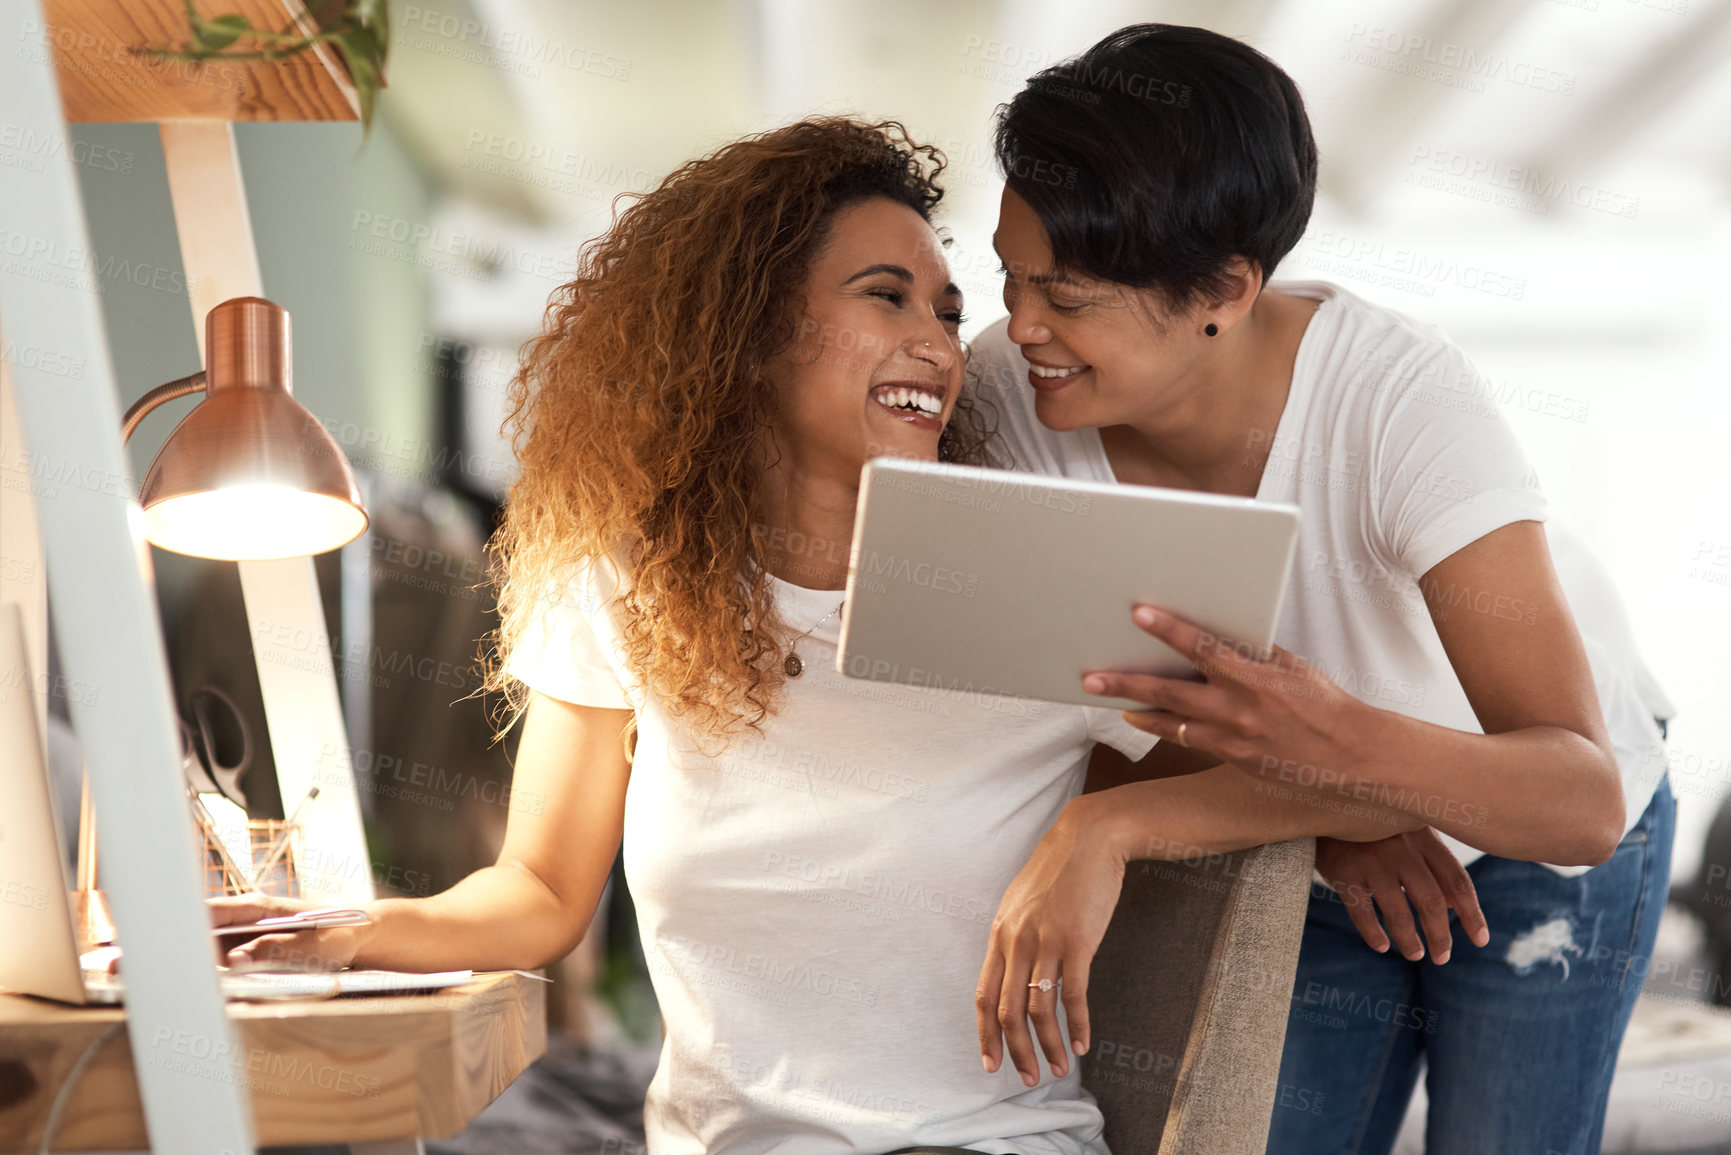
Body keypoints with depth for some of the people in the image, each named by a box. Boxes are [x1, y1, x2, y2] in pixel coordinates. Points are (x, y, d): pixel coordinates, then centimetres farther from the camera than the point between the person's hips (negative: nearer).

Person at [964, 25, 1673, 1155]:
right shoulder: (1004, 400, -26)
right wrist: (1096, 827, -39)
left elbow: (1583, 803, -44)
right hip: (1305, 869, 3)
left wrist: (1354, 748, -62)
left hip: (1537, 852, -3)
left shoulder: (1398, 393, -37)